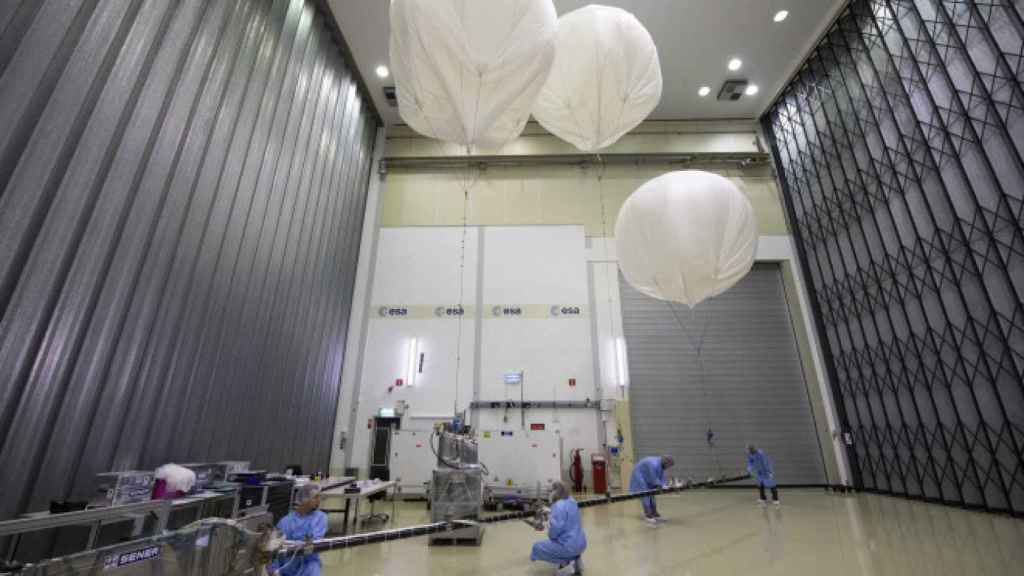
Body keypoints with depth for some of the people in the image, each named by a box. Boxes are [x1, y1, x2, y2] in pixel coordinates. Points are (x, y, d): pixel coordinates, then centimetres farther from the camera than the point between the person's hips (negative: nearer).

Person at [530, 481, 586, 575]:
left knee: (537, 547, 4)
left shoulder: (558, 506, -19)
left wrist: (550, 535, -2)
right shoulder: (572, 501, 8)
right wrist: (550, 511, 15)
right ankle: (575, 557, 13)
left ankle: (564, 561, -3)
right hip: (581, 543, 8)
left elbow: (555, 528, -24)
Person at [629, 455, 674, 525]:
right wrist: (662, 485, -18)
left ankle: (655, 515, 15)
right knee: (645, 496, -10)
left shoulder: (661, 464, -4)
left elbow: (661, 476, 0)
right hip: (639, 477, -9)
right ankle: (648, 516, -6)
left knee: (651, 496, 9)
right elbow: (653, 479, -27)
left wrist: (664, 485, -14)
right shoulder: (653, 464, -34)